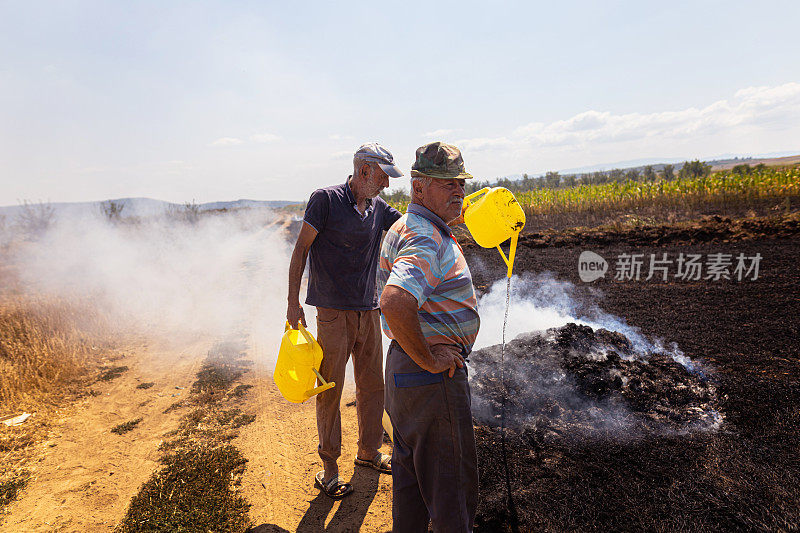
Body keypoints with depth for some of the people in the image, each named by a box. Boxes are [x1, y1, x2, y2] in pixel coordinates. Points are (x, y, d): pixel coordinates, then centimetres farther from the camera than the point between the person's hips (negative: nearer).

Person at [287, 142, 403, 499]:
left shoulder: (378, 208, 10)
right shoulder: (326, 200, -7)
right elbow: (301, 249, -7)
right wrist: (293, 302, -10)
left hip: (368, 311, 6)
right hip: (333, 312, -6)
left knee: (373, 386, 14)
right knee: (330, 389, 3)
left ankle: (368, 451, 34)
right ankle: (329, 466, 19)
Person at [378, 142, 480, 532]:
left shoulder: (405, 228, 11)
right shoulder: (427, 240, -23)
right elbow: (394, 303, -40)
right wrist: (430, 360, -27)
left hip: (402, 366, 10)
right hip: (433, 380, -10)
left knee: (411, 477, 24)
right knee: (452, 487, 9)